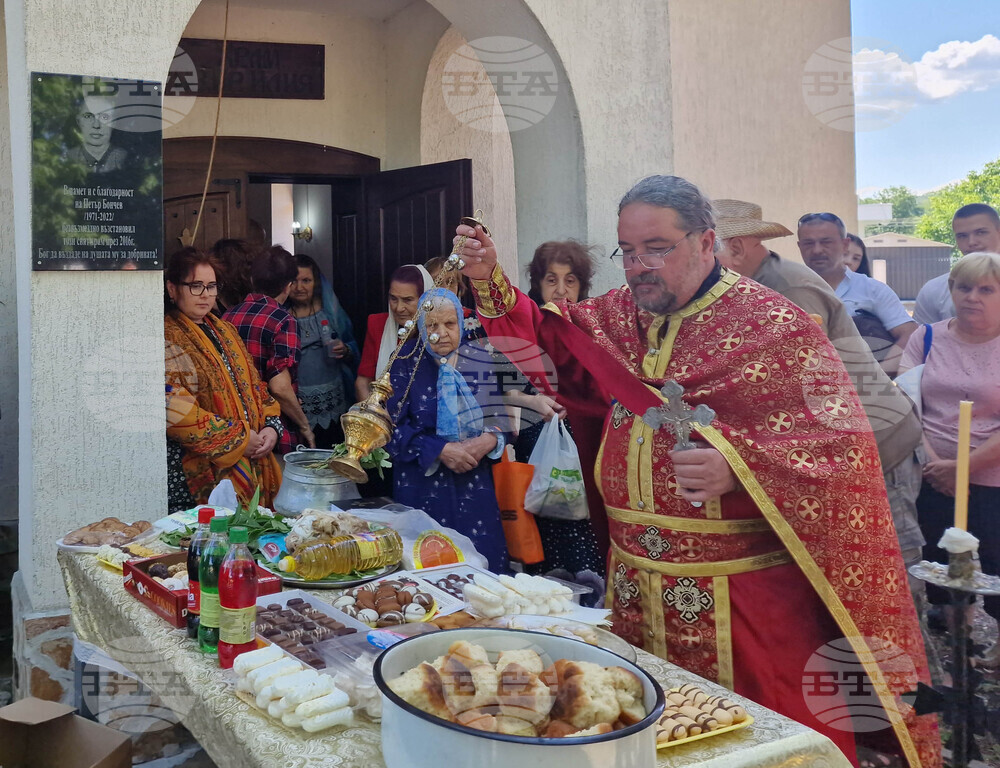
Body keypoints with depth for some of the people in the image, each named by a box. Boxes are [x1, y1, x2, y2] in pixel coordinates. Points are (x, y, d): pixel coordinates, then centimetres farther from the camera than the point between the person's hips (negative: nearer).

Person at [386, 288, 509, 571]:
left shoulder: (479, 359, 4)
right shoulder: (406, 362, -4)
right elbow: (393, 427, -8)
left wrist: (489, 440, -13)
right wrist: (440, 450, -17)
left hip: (474, 481, 2)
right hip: (422, 484, -2)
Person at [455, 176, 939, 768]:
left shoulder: (774, 325, -11)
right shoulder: (619, 315, 9)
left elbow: (842, 444, -16)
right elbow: (544, 340, 16)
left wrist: (739, 468, -30)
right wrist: (490, 280, 0)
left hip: (744, 599, -5)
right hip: (636, 591, 6)